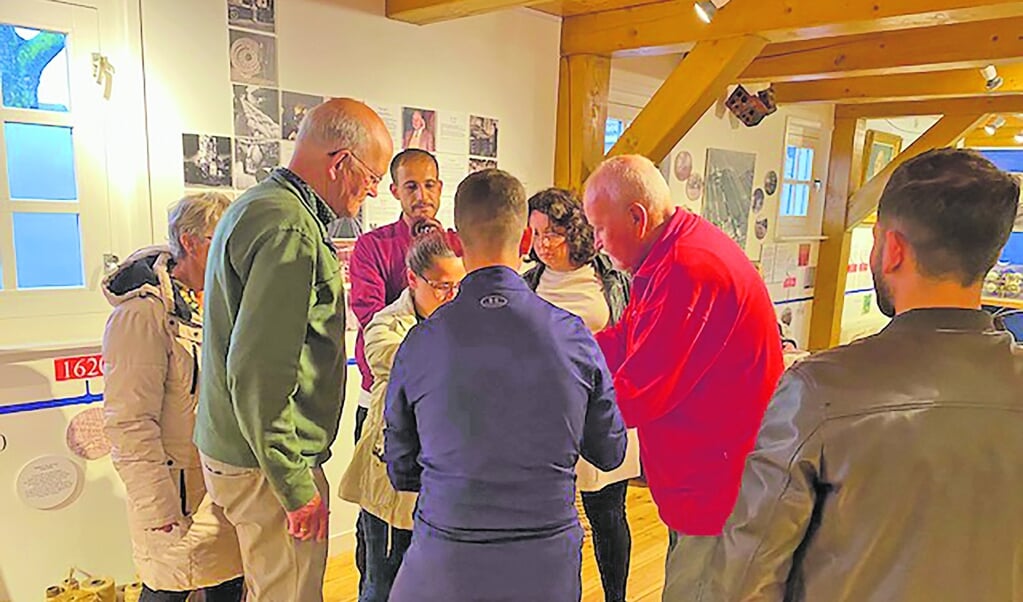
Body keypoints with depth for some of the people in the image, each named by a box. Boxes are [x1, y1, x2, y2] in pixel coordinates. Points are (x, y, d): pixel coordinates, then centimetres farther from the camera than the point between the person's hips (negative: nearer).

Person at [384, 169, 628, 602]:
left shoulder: (419, 342, -12)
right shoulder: (574, 335, -11)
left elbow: (401, 474, 1)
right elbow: (610, 454, 3)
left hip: (445, 565, 0)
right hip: (550, 565, 1)